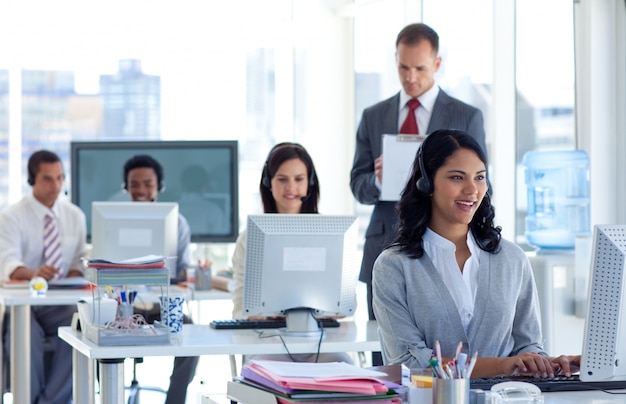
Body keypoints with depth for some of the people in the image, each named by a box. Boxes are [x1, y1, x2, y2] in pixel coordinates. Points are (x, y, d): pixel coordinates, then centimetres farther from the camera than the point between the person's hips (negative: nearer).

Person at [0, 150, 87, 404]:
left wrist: (73, 279, -13)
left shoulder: (75, 216, 8)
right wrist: (34, 273, -42)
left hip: (59, 304, 3)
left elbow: (80, 260, 11)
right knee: (25, 336, -35)